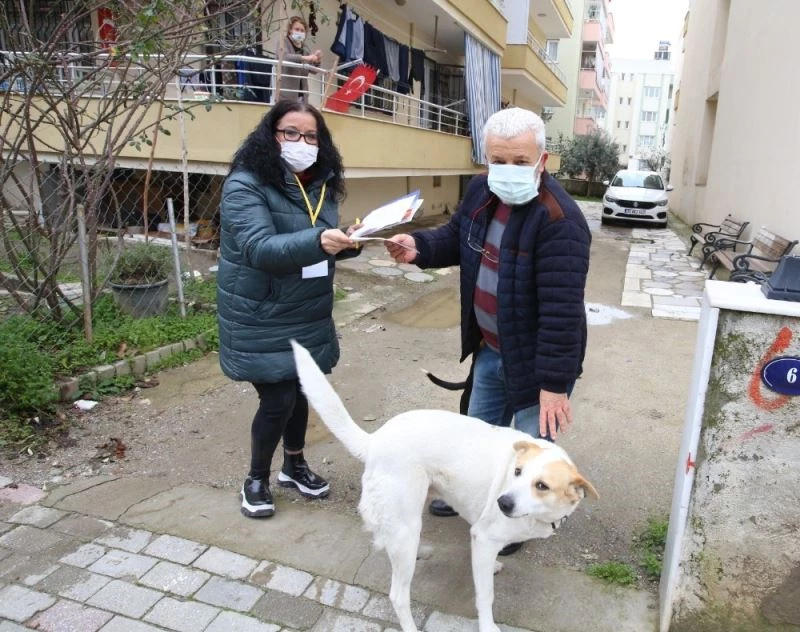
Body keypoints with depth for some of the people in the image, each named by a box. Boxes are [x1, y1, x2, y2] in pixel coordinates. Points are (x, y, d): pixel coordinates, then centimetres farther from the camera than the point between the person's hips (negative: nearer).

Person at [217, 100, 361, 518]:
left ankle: (294, 466, 38)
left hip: (309, 314, 6)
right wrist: (318, 241, -43)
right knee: (278, 400, -2)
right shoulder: (245, 184, -15)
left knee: (302, 392, 15)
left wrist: (349, 240, -11)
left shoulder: (322, 185, 5)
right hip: (261, 318, -6)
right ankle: (256, 480, 23)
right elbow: (259, 248, -28)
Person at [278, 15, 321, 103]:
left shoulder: (304, 47, 14)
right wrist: (304, 58, -37)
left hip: (301, 95, 6)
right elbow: (284, 57, -25)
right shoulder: (283, 43, -2)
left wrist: (317, 61, -8)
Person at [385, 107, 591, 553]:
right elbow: (456, 239, 12)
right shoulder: (482, 193, -4)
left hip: (535, 360, -8)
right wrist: (419, 246, -10)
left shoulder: (560, 220, -30)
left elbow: (561, 309, -30)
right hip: (489, 349, 8)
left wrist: (555, 382, -28)